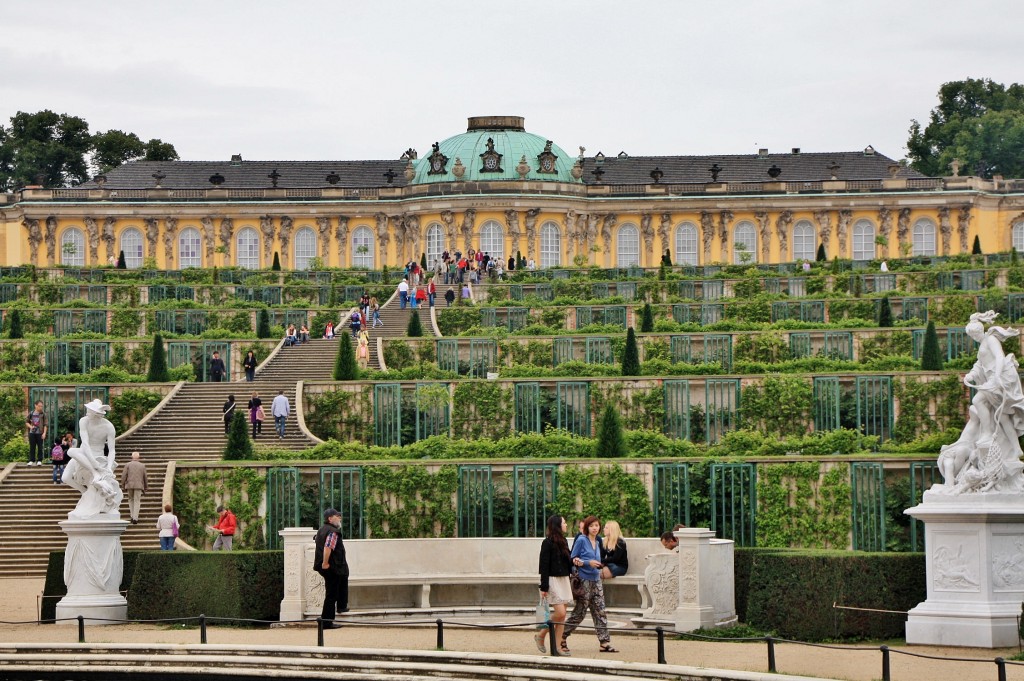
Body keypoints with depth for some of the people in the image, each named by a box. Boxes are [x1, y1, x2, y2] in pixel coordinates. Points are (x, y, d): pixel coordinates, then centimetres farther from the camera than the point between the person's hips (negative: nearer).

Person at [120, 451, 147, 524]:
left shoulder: (128, 465, 2)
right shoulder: (142, 465, 6)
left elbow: (123, 476, -3)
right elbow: (145, 477, 10)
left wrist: (123, 486, 5)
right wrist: (145, 487, 19)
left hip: (129, 485, 0)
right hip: (138, 485, 0)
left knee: (131, 500, 19)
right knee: (137, 501, 2)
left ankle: (132, 516, 11)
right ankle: (135, 518, -8)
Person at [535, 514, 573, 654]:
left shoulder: (563, 541, 13)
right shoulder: (548, 543, -10)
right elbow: (544, 565, -13)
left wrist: (574, 561, -1)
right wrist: (544, 587, -16)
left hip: (564, 579, 8)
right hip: (553, 579, -8)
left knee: (562, 615, 4)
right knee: (560, 613, -14)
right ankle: (540, 635, 5)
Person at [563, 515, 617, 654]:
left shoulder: (597, 542, 14)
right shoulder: (581, 541, -6)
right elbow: (572, 560, -7)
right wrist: (588, 563, -17)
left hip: (596, 581, 7)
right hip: (584, 581, -7)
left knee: (601, 612, 2)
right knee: (579, 613, -2)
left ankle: (604, 643, 2)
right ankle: (562, 638, 9)